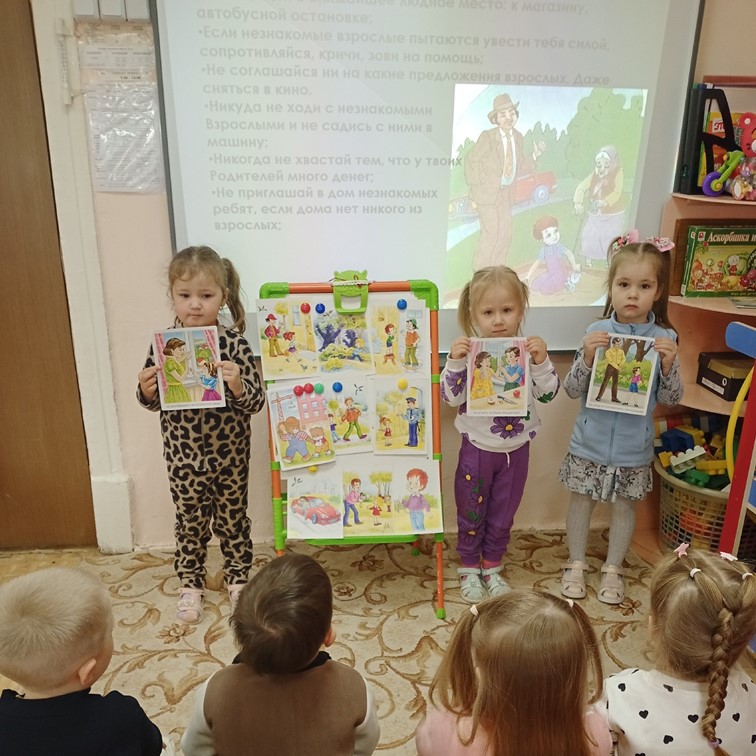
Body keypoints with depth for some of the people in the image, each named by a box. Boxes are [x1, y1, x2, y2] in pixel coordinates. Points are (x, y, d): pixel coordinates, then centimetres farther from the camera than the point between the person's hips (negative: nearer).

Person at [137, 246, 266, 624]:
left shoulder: (234, 343, -15)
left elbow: (255, 402, -14)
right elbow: (153, 402, 3)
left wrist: (237, 384, -33)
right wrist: (146, 390, -19)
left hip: (230, 454, -1)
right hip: (183, 455, 1)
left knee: (232, 519, 16)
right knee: (190, 521, 17)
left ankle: (238, 577, 38)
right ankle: (190, 584, 38)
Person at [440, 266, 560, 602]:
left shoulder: (530, 351, -9)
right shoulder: (469, 353, -15)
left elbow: (548, 394, -9)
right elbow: (451, 397, -16)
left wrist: (542, 361, -24)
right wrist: (454, 362, -29)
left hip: (516, 448, 2)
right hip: (478, 447, -2)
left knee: (503, 514, 19)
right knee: (471, 512, 15)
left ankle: (491, 566, 39)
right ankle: (468, 567, 36)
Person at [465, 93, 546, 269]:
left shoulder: (518, 137, 5)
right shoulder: (487, 137, -13)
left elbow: (519, 168, 10)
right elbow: (471, 160, -8)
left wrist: (535, 155, -2)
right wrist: (478, 184, -10)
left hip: (506, 194, 6)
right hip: (488, 193, -6)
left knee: (505, 235, 10)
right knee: (490, 234, -4)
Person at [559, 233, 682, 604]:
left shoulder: (664, 338, -7)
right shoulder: (597, 332, -9)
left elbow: (671, 399, -6)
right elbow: (572, 390, -9)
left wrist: (668, 364, -22)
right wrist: (587, 356, -25)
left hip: (633, 446, 1)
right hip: (591, 441, 0)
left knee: (624, 505, 15)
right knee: (581, 500, 12)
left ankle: (612, 569, 36)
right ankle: (576, 564, 34)